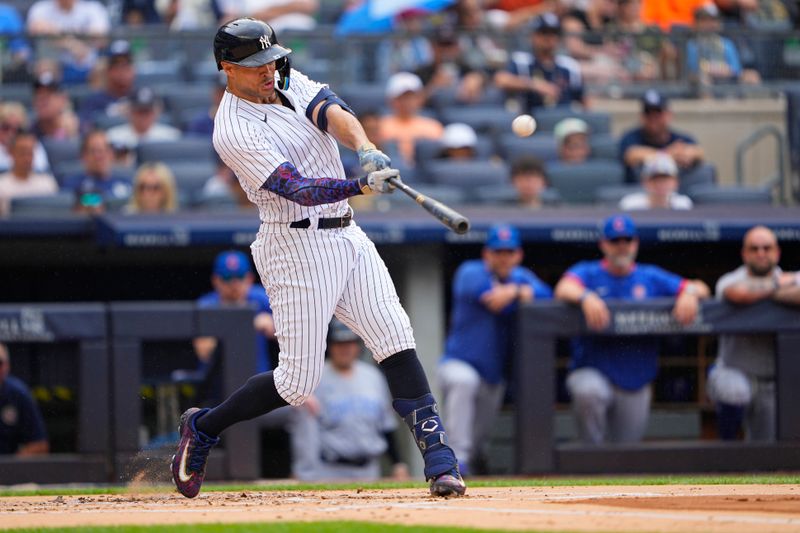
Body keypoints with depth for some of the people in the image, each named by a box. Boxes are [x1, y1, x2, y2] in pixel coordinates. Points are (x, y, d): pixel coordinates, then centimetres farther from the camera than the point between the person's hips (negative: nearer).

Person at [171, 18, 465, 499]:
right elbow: (298, 189, -24)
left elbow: (332, 112, -10)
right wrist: (363, 185, -39)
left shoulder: (288, 82, 8)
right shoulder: (235, 132, -16)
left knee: (396, 338, -5)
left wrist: (365, 147, -31)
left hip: (346, 237, 7)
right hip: (298, 247, -7)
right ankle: (203, 428, 16)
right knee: (299, 381, -5)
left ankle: (438, 456, -6)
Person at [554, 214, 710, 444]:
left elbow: (701, 289, 5)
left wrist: (689, 292, -20)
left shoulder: (651, 278, 10)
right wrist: (585, 296, -41)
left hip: (636, 384, 3)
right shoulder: (588, 273, 3)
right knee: (588, 393, -38)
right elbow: (564, 289, -19)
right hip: (591, 373, -3)